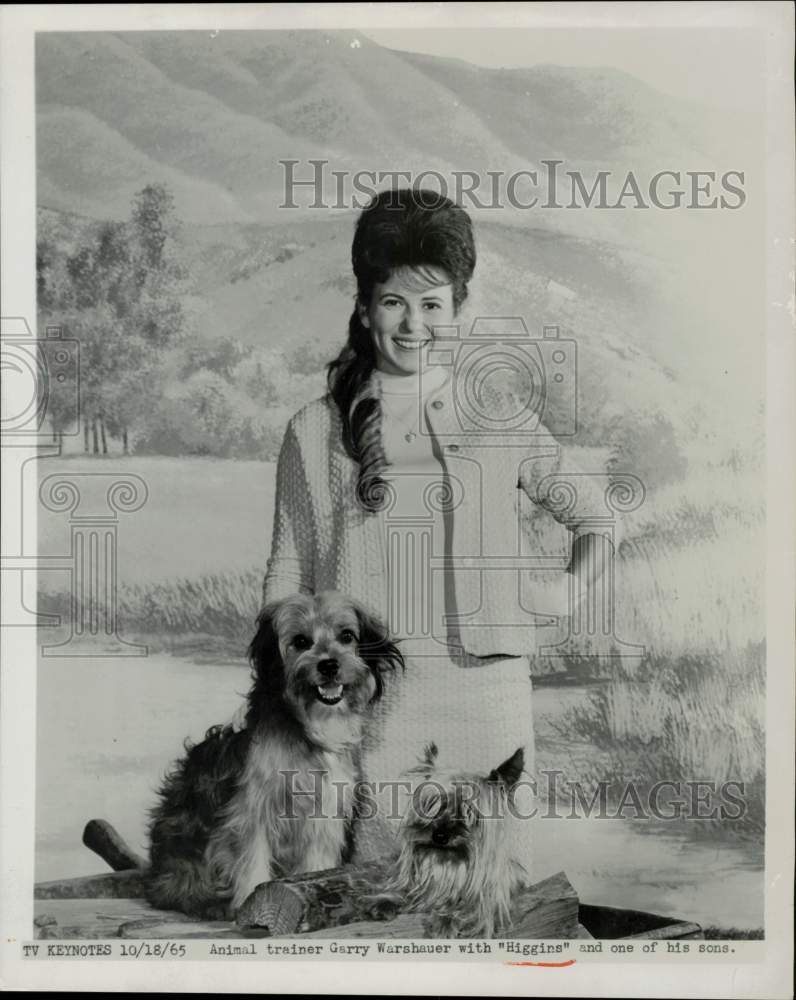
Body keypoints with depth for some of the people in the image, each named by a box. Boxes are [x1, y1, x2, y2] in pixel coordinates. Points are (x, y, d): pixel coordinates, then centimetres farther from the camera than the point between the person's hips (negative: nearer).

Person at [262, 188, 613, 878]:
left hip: (487, 687, 1)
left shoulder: (501, 418, 8)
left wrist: (561, 597, 3)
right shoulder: (316, 432, 7)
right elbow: (288, 577, 9)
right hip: (364, 692, 0)